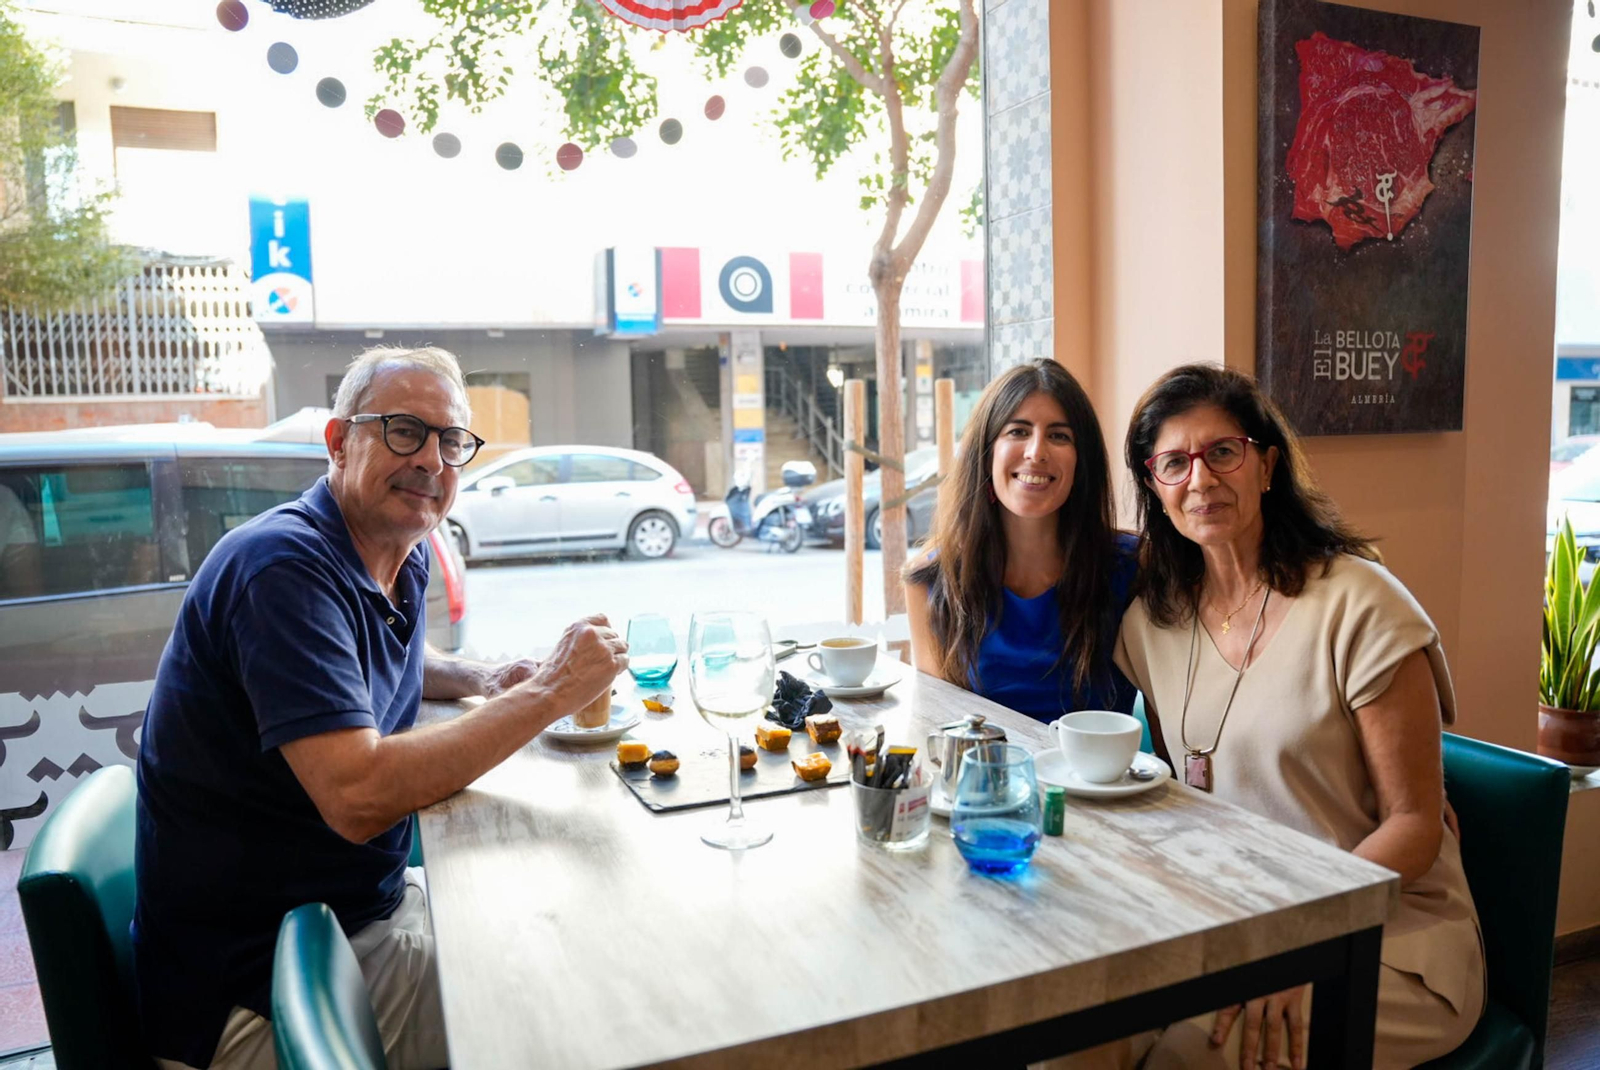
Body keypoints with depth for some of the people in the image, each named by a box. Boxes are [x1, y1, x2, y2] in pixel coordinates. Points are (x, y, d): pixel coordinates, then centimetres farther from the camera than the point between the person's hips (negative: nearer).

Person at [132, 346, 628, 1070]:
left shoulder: (402, 558, 3)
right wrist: (548, 694, -27)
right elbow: (357, 797, -33)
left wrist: (483, 680, 4)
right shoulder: (288, 566, -25)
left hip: (366, 903, 9)